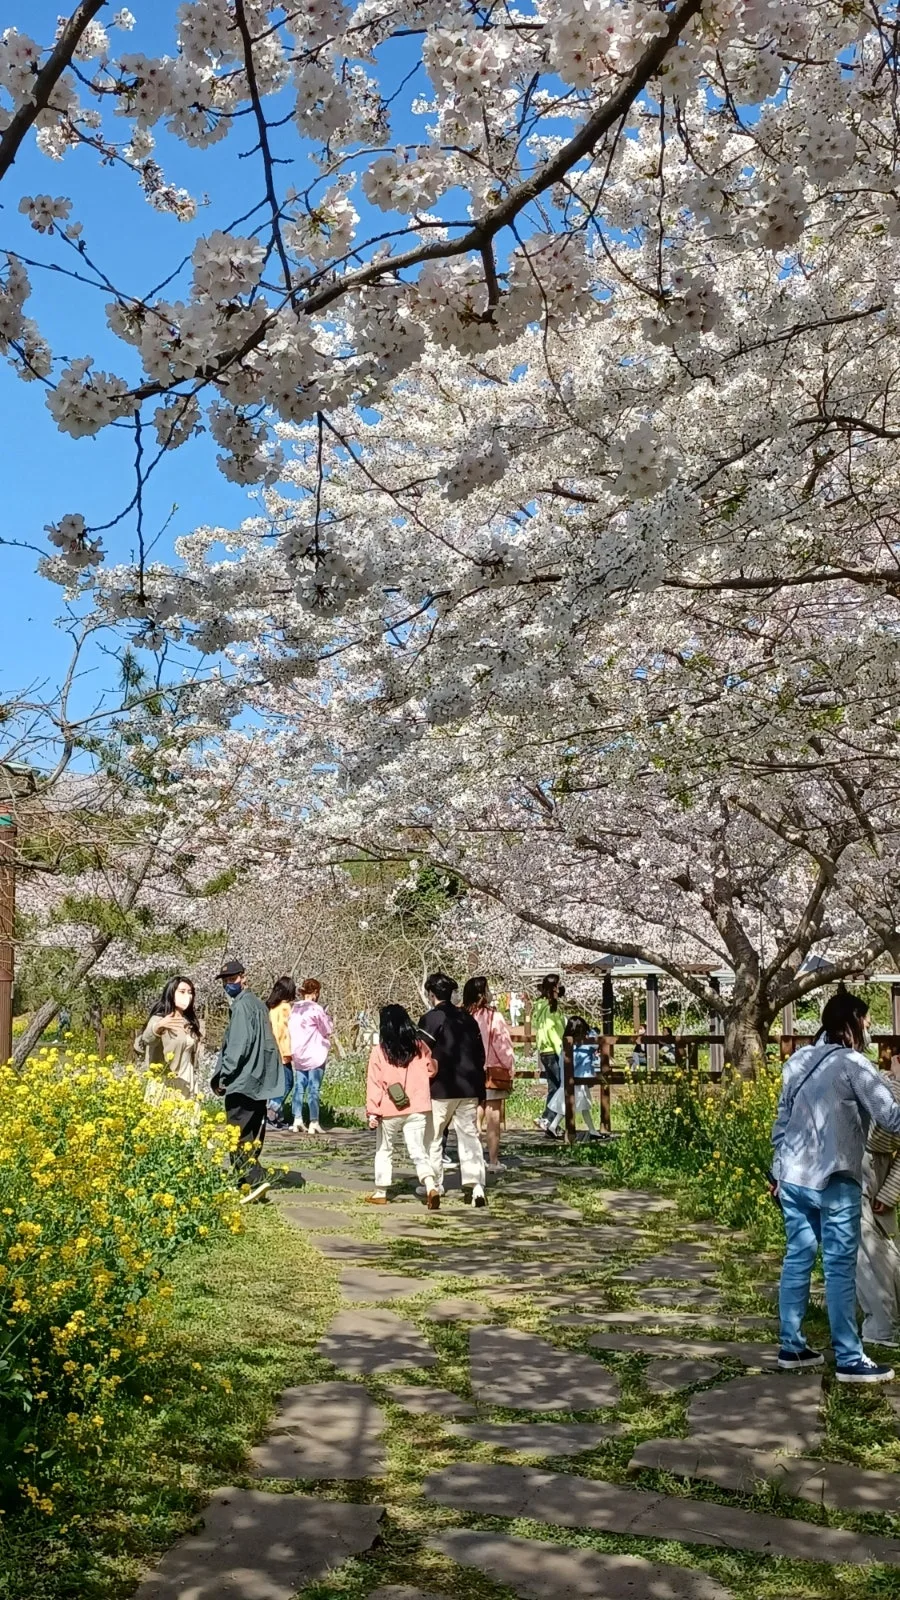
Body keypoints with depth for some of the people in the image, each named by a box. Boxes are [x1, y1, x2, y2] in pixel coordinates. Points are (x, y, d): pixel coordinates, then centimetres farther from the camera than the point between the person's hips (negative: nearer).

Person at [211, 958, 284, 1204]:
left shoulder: (242, 1006, -12)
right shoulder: (257, 1003, 18)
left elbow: (239, 1045, -19)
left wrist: (223, 1077, -14)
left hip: (243, 1081, -10)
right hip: (261, 1080, 10)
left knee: (238, 1132, -10)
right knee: (254, 1132, 13)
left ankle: (254, 1179, -17)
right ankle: (249, 1177, 20)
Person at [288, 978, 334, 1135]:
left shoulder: (294, 1009, 8)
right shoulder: (316, 1009, -12)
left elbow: (290, 1029, 12)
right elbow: (328, 1030, -6)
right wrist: (326, 1016, 7)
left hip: (297, 1055, 6)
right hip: (315, 1055, -6)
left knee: (299, 1087, 10)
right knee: (314, 1089, -2)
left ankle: (297, 1120, 8)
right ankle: (314, 1123, -1)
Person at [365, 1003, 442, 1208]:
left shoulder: (379, 1051, -7)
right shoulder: (419, 1047, 1)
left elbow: (374, 1082, -7)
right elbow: (432, 1069, 14)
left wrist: (372, 1111, -5)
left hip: (389, 1110, -2)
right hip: (417, 1108, 2)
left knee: (384, 1150, 17)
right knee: (418, 1150, 3)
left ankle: (381, 1192, 23)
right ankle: (431, 1186, -19)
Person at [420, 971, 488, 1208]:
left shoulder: (431, 1019, -9)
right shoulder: (468, 1018, 10)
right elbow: (480, 1055, 14)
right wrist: (480, 1090, 21)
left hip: (441, 1089, -5)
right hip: (468, 1088, 5)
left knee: (433, 1137, 11)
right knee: (469, 1136, 6)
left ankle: (435, 1185, 18)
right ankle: (476, 1187, -4)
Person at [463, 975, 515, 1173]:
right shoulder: (493, 1017, -13)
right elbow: (504, 1047, -10)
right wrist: (510, 1071, 1)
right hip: (493, 1072, -4)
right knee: (492, 1118, 2)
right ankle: (493, 1161, 6)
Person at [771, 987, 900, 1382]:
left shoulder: (797, 1061, 10)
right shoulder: (853, 1064, -12)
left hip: (793, 1177, 7)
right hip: (833, 1181, -7)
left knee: (797, 1259, 12)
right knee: (840, 1268, -1)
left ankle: (791, 1348, 18)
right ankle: (849, 1360, 6)